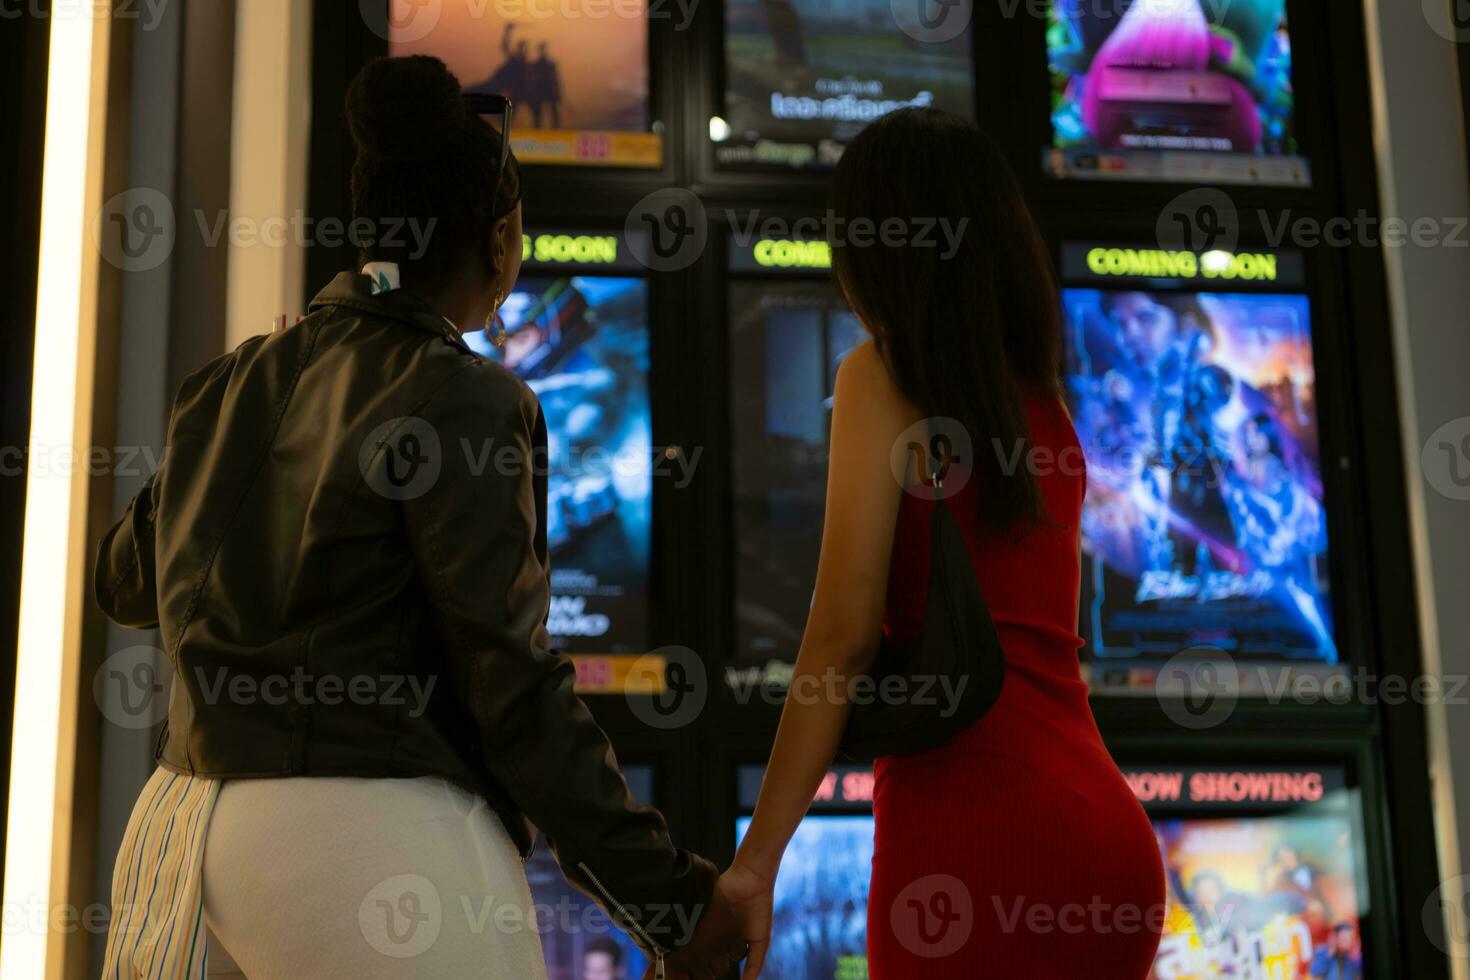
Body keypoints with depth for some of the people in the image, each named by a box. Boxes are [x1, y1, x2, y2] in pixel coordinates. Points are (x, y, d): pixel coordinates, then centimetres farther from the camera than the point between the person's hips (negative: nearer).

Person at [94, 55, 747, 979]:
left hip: (187, 827, 7)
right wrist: (666, 896, -9)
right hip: (374, 836, -7)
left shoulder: (237, 382, 9)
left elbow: (128, 579, 24)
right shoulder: (461, 398, -10)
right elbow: (511, 682, -14)